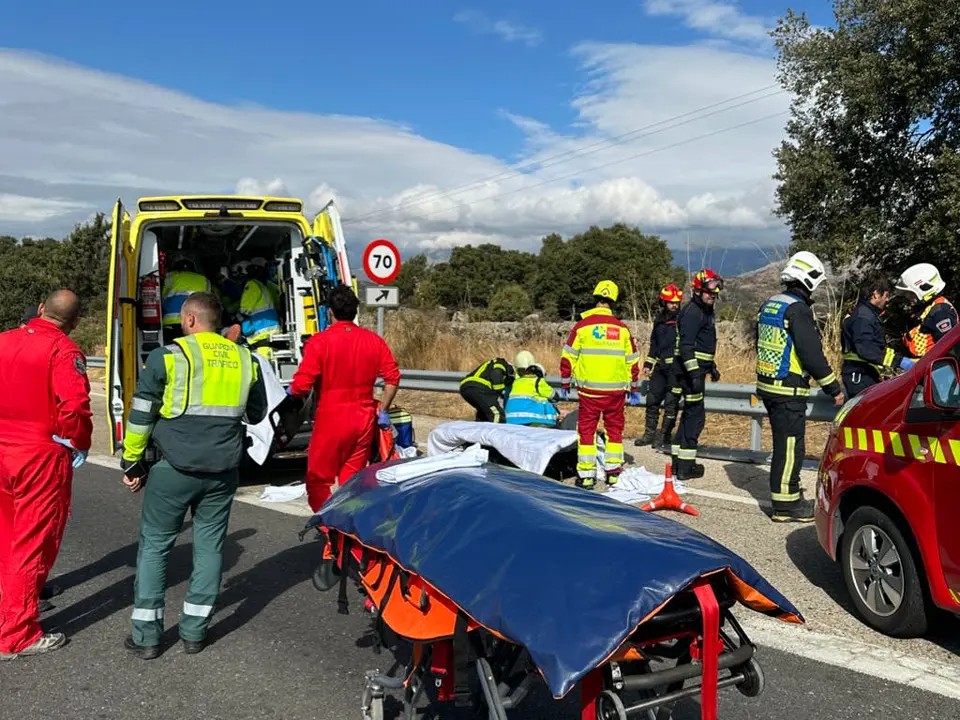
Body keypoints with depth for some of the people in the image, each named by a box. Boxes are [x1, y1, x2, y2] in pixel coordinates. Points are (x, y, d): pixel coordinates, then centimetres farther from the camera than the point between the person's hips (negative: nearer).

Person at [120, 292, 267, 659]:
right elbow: (257, 414, 17)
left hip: (175, 467, -3)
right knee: (209, 546, 12)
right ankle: (194, 631, 18)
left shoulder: (168, 356, -6)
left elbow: (141, 417, -4)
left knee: (154, 545, 10)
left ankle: (146, 635, 14)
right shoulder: (244, 359, 5)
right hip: (223, 470, 3)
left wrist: (132, 463, 6)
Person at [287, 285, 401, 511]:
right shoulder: (374, 340, 3)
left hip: (331, 420, -4)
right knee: (352, 480, 14)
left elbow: (301, 385, -17)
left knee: (318, 481, 8)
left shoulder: (320, 341, -12)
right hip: (364, 419, 4)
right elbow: (392, 377, 2)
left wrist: (292, 392, 6)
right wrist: (383, 411, 12)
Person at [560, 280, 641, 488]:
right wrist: (634, 389, 18)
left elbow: (568, 358, -3)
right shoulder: (622, 329, 3)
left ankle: (586, 475, 4)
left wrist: (564, 385, 7)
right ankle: (613, 472, 15)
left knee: (586, 429, 5)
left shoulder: (582, 326, -5)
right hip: (616, 390, 2)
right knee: (614, 428, 13)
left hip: (589, 389, -2)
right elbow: (633, 362, 9)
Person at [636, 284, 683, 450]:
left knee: (671, 401, -1)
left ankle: (665, 435, 8)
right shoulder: (659, 320, 13)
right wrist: (648, 364, 17)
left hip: (676, 368, -6)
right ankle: (650, 433, 17)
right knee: (652, 398, 7)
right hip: (660, 366, 6)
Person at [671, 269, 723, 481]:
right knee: (696, 416, -8)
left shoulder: (706, 311, 18)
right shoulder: (692, 312, -15)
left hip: (696, 368, 11)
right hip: (690, 369, -11)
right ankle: (685, 467, -5)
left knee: (690, 414, 15)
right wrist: (694, 374, -30)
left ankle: (678, 460, 23)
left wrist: (712, 367, 31)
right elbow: (686, 345, -24)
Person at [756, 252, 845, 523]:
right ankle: (785, 505, 3)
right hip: (789, 392, -9)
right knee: (790, 447, -3)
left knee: (784, 444, 19)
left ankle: (789, 495, 30)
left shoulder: (769, 305, 12)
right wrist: (834, 388, -10)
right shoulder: (798, 310, -17)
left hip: (768, 386, 9)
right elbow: (812, 355, -19)